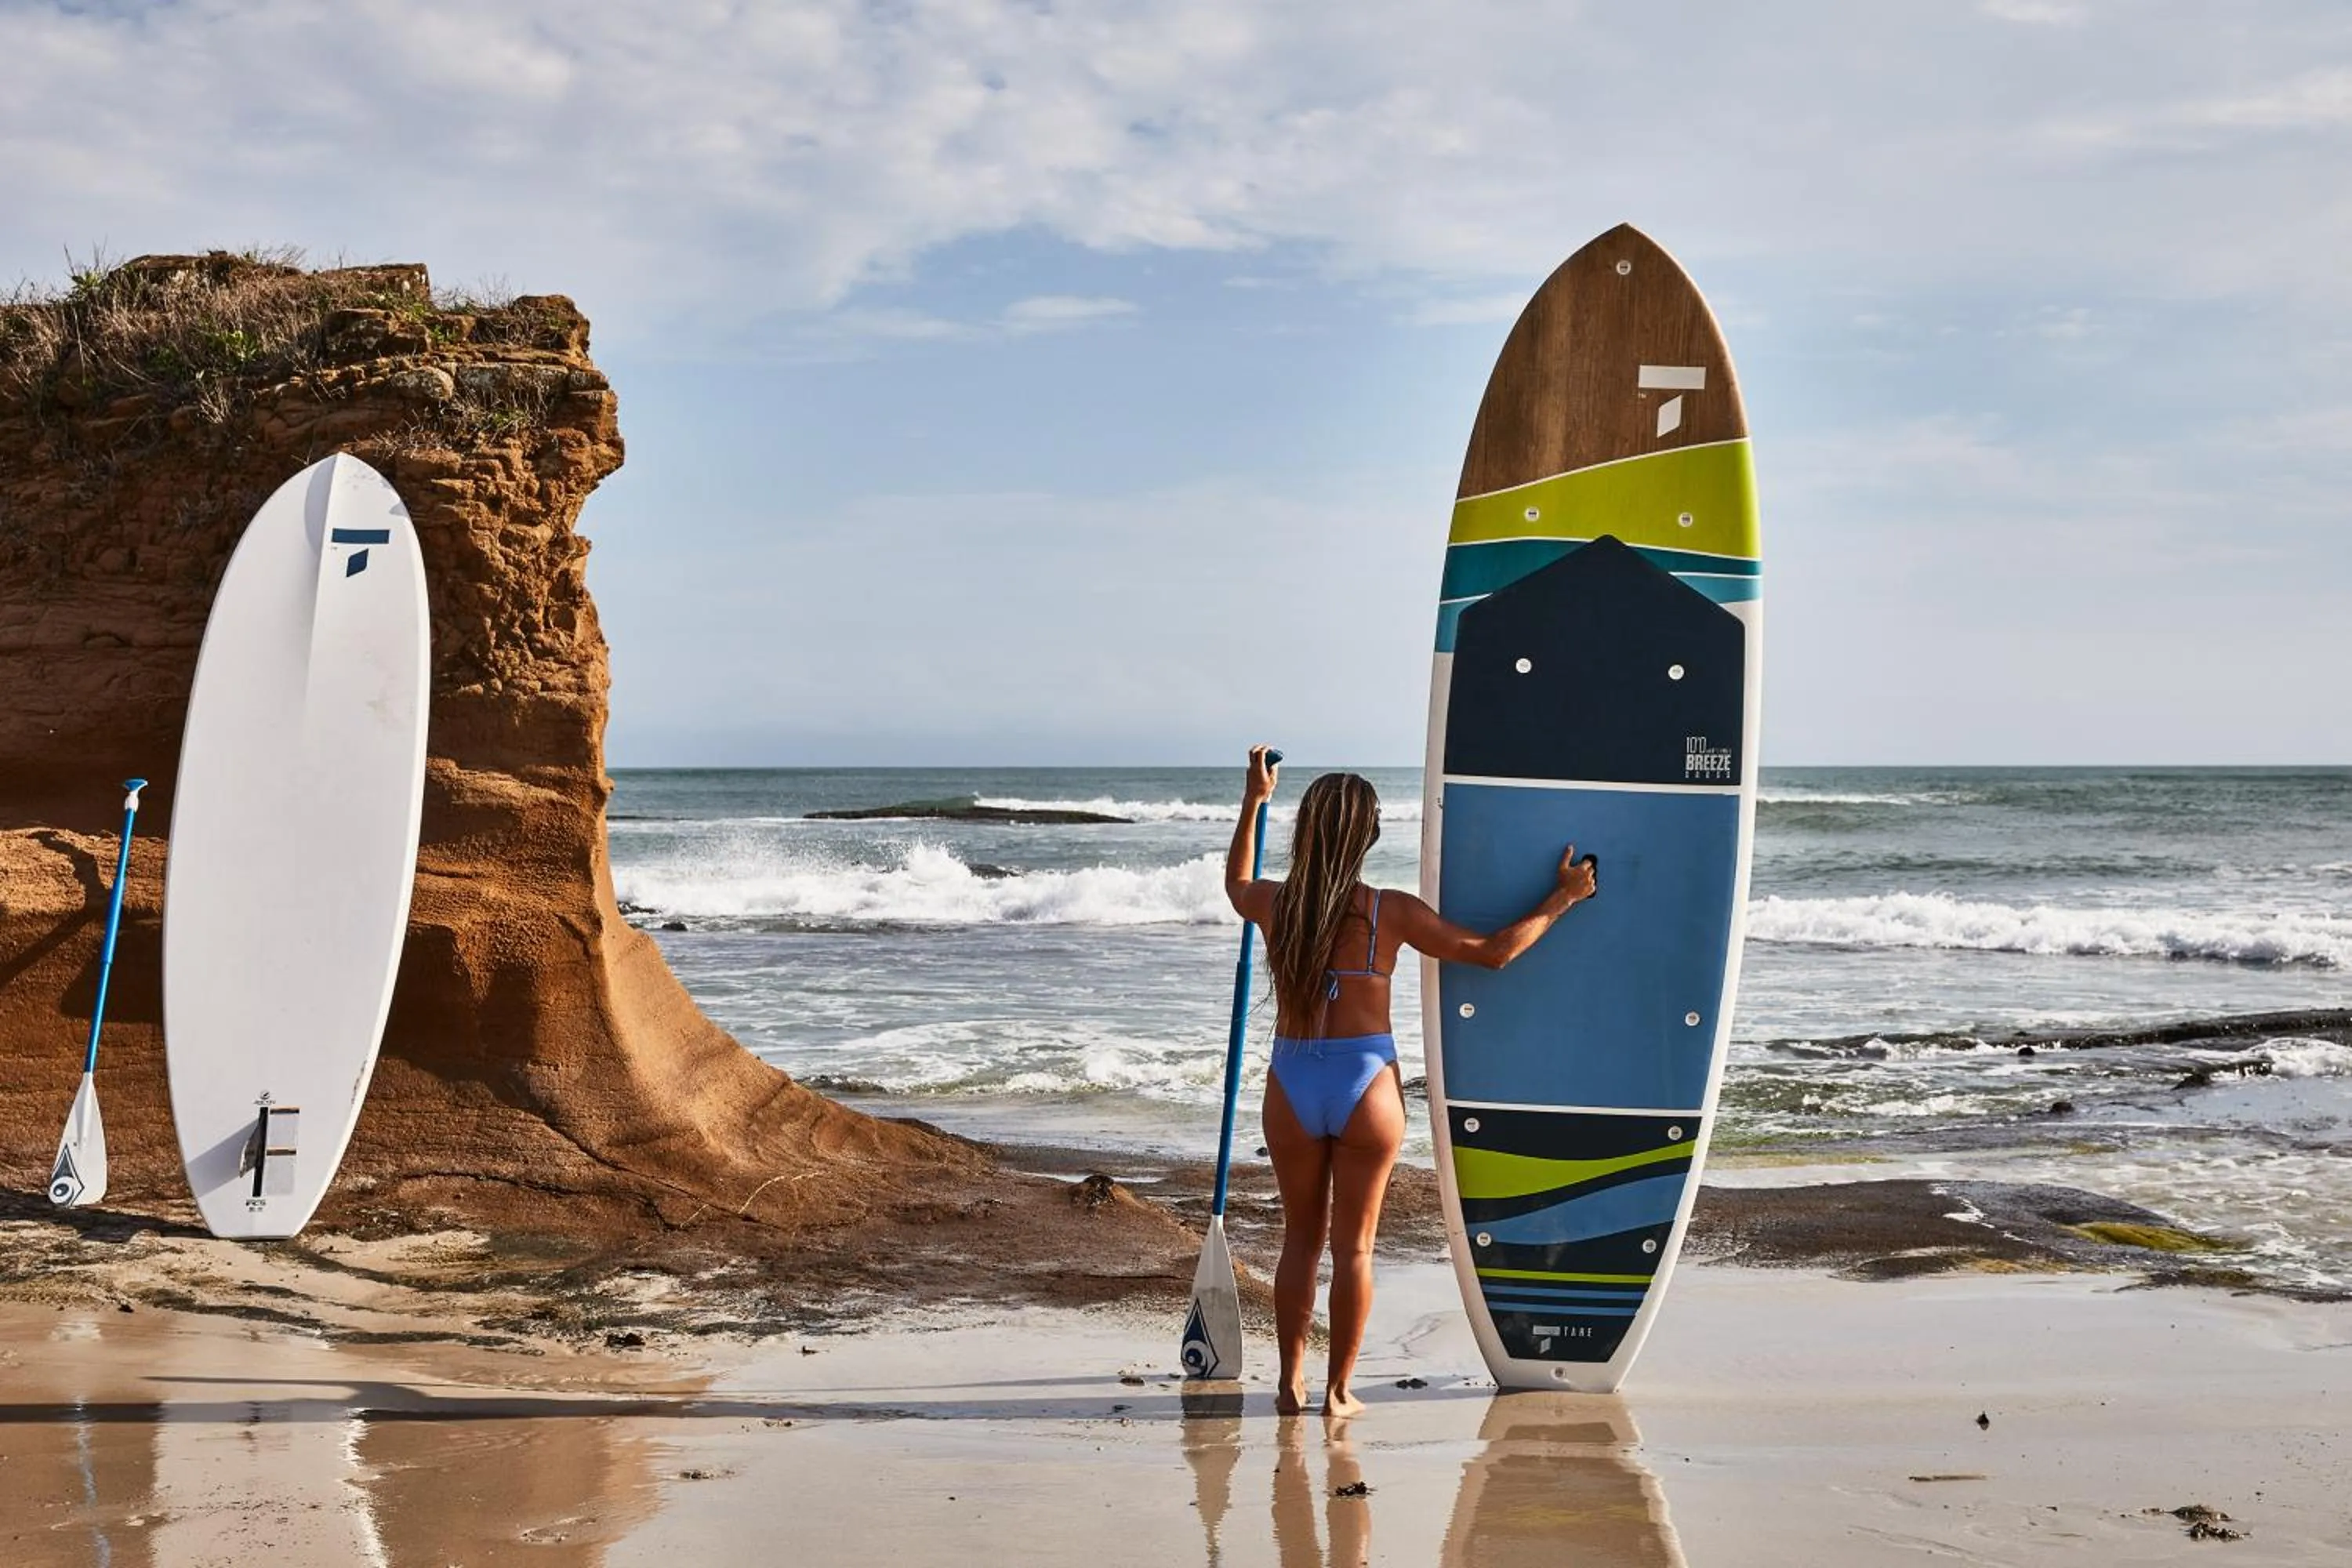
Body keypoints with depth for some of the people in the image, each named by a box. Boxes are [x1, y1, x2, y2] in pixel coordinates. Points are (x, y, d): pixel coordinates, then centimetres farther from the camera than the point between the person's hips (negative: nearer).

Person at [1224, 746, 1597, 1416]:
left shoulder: (1272, 903, -3)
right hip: (1366, 1086, -2)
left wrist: (1253, 800, 32)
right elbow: (1492, 952, -5)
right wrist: (1561, 899, 6)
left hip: (1291, 1087, 2)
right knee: (1353, 1244, 9)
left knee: (1301, 1237, 17)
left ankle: (1290, 1384, 20)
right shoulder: (1389, 912, -11)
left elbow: (1236, 884, 24)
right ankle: (1338, 1389, 15)